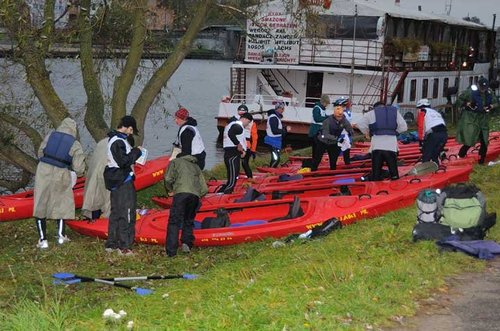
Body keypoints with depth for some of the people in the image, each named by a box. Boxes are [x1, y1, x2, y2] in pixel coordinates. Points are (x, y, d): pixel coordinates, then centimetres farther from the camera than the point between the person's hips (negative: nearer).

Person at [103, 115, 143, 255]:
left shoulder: (114, 139, 14)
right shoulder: (118, 141, -18)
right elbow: (123, 161, -24)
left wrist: (133, 153, 5)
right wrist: (136, 152, -13)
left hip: (117, 181, 11)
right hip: (123, 182, -11)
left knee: (116, 212, 16)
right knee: (127, 213, -7)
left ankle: (111, 244, 23)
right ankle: (124, 246, -5)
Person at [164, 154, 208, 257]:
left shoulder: (175, 162, 24)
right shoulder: (196, 167, 35)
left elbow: (168, 179, 6)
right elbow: (204, 189, 23)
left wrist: (170, 191, 22)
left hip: (181, 192, -4)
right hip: (195, 195, 4)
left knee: (174, 221, -3)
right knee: (189, 221, 20)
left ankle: (171, 251, -9)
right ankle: (187, 243, 2)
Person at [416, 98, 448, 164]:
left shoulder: (422, 112, 14)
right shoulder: (436, 112, 33)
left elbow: (421, 126, 1)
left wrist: (421, 140, 2)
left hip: (433, 135, -7)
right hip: (444, 134, 7)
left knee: (426, 157, 1)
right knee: (435, 157, 20)